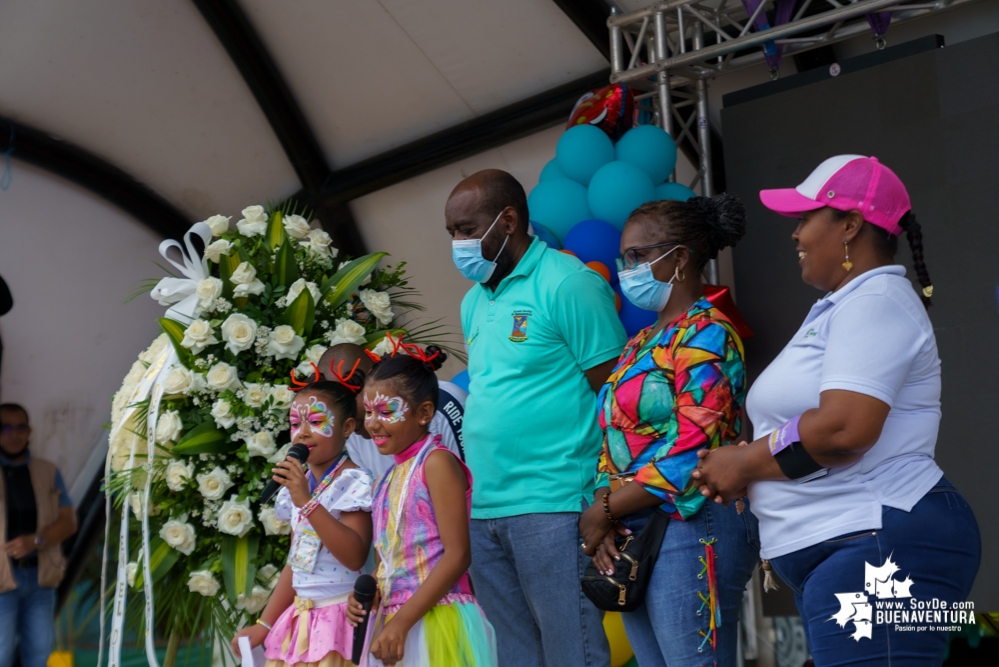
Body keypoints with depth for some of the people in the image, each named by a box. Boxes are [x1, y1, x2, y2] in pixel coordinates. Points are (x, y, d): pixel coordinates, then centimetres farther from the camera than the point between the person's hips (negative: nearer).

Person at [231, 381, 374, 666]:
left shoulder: (353, 481, -13)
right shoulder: (299, 483, 9)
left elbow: (355, 557, -25)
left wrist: (307, 501, -28)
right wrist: (264, 624, 13)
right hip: (300, 617, 7)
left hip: (338, 617, -7)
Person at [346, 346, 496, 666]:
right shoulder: (392, 476, 13)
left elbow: (457, 554, -16)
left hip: (434, 622, -7)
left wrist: (403, 620, -19)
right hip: (393, 621, 7)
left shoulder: (436, 462, -10)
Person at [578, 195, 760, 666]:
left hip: (690, 528, -8)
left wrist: (604, 511, -11)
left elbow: (693, 450, -17)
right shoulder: (639, 345, 18)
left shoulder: (705, 333, -8)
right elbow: (614, 438, 14)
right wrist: (603, 515, -4)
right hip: (632, 534, 8)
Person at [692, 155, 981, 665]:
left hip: (881, 547, -10)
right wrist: (739, 466, 5)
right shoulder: (840, 306, 21)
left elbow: (844, 428, -24)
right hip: (835, 552, 10)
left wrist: (745, 462, -11)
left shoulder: (876, 300, -11)